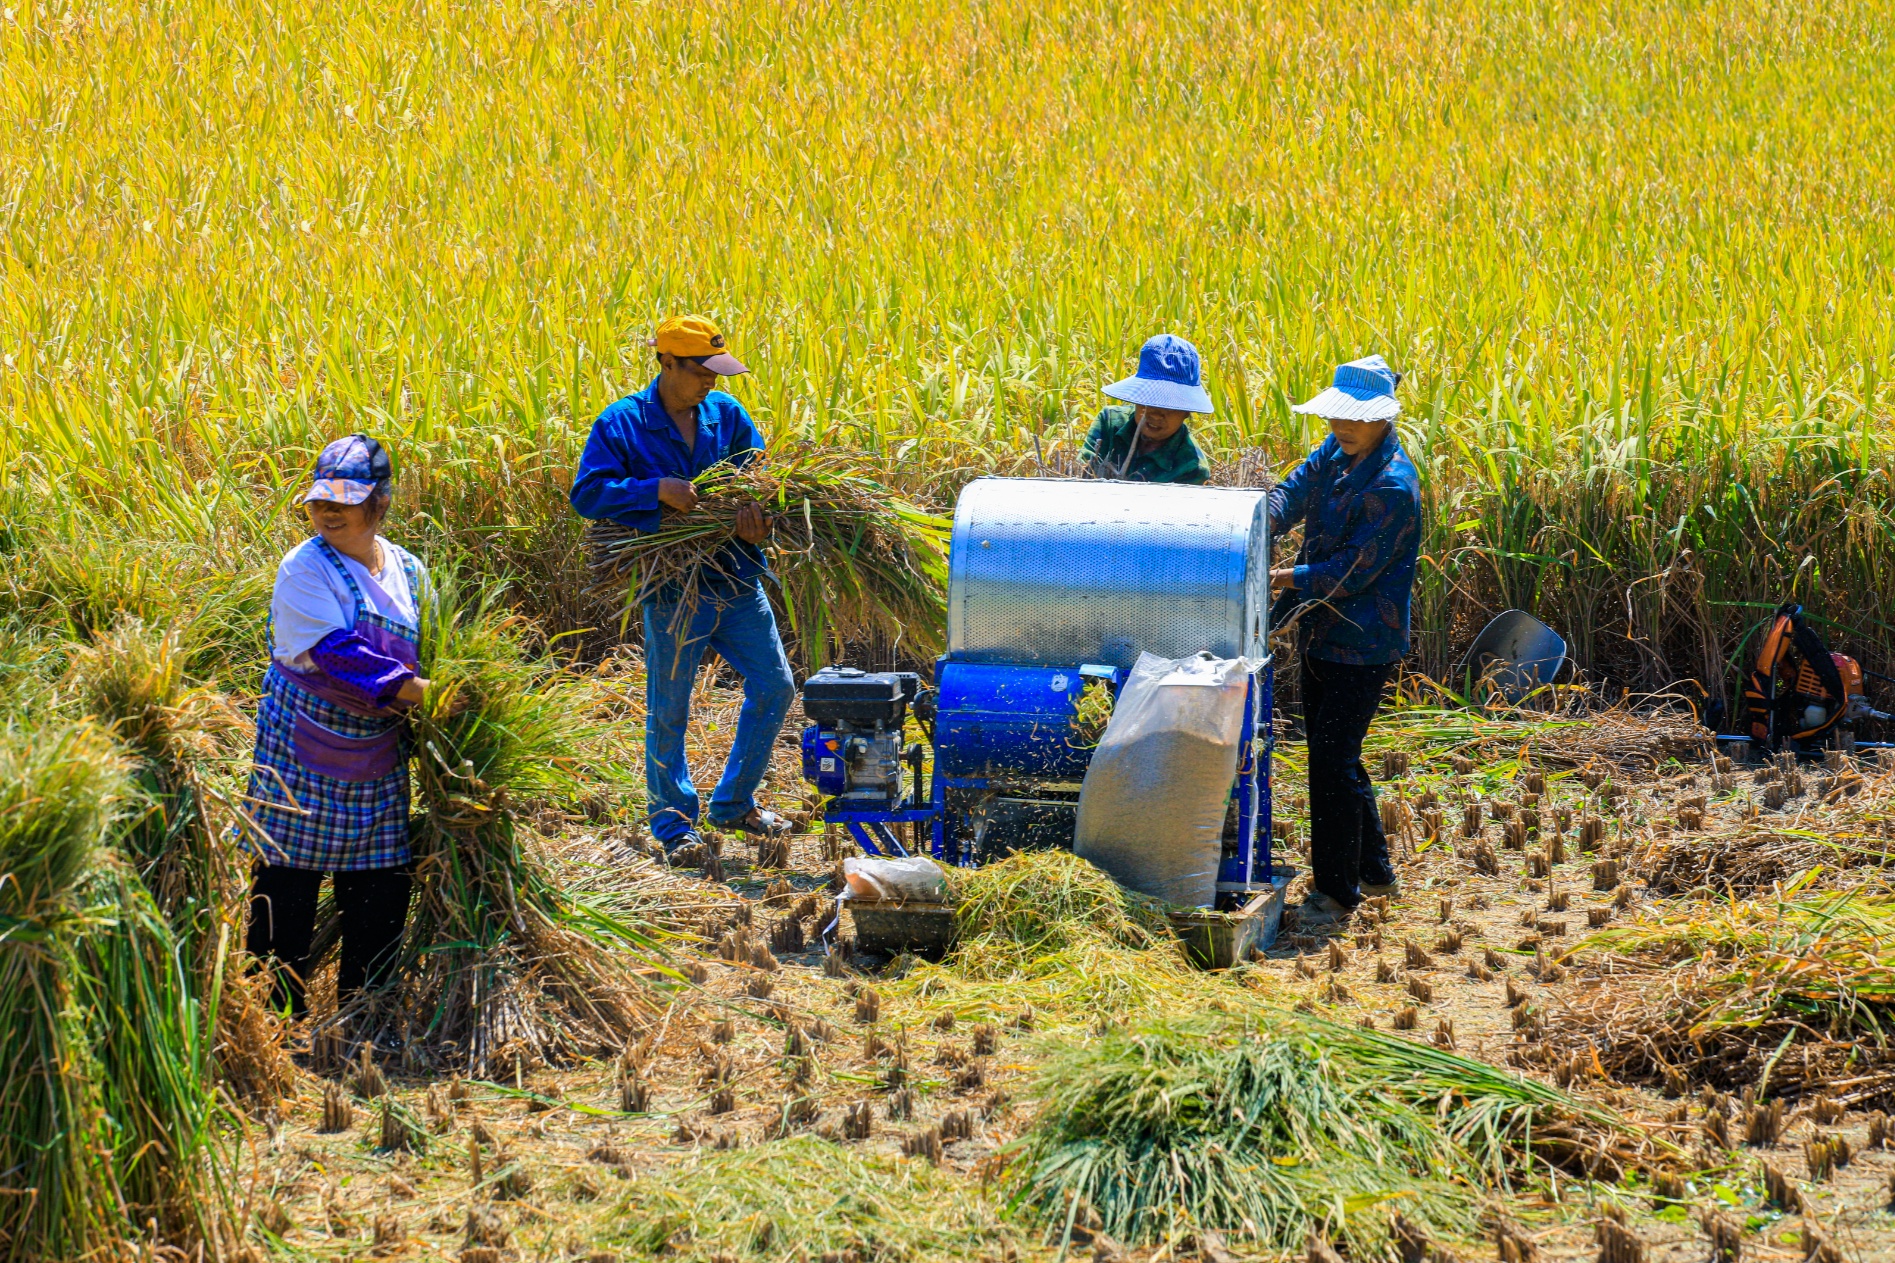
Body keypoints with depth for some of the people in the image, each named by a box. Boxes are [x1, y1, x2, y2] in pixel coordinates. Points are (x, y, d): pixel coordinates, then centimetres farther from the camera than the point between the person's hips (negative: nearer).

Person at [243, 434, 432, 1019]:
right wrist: (417, 691, -24)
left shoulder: (406, 570, 8)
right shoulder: (304, 570, -11)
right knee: (288, 882, -2)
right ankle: (280, 1010, 8)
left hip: (379, 756, 5)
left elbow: (419, 654, 20)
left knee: (383, 883, 7)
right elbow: (334, 658, -22)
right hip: (304, 750, -5)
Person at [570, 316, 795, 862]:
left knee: (774, 687, 8)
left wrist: (754, 511, -18)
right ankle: (674, 824, 18)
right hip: (673, 588, -5)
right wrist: (656, 490, -24)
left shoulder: (726, 413, 5)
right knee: (668, 711, 3)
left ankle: (734, 803, 24)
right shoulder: (621, 424, -7)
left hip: (737, 581, 5)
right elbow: (586, 494, -12)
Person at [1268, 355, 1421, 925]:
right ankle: (1373, 871, 32)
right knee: (1331, 755, 17)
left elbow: (1352, 571, -22)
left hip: (1361, 646, -9)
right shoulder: (1335, 453, 6)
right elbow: (1292, 493, -2)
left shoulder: (1393, 487, -21)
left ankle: (1337, 890, 2)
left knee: (1333, 761, -8)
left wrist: (1285, 578, -20)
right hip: (1322, 636, 9)